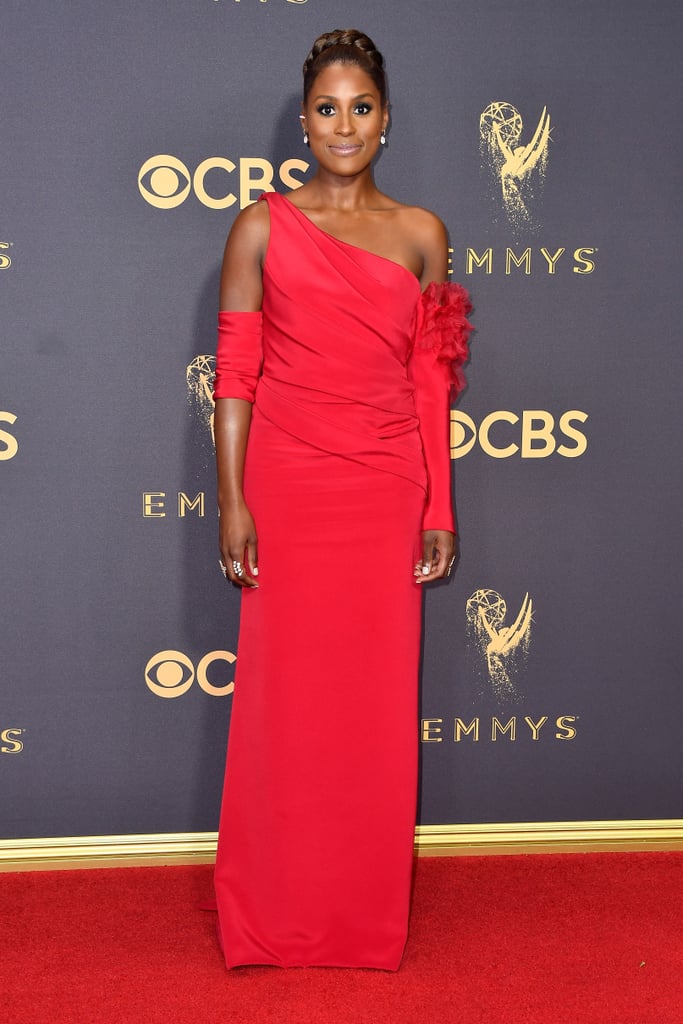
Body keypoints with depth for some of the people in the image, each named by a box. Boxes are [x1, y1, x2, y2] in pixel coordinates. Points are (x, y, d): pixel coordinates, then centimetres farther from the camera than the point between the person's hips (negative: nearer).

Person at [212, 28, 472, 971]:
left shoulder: (420, 234, 7)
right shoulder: (262, 228, 2)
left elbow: (430, 383, 7)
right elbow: (235, 372, -1)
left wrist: (441, 510, 5)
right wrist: (232, 502, -7)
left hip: (386, 494, 2)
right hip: (288, 487, -2)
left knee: (379, 701, 6)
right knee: (286, 697, 4)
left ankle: (370, 916, 23)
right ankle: (275, 916, 20)